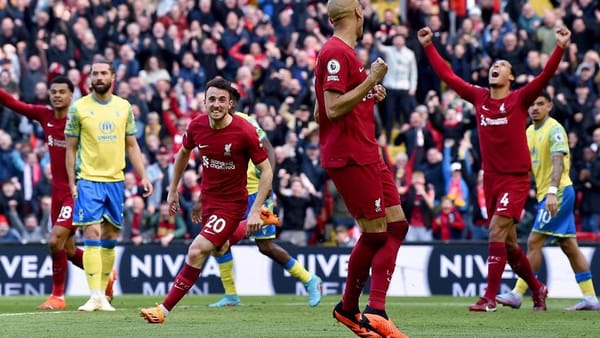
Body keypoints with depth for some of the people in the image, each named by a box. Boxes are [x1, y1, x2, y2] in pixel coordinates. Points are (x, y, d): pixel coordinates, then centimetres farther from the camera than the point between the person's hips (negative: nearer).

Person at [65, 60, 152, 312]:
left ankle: (103, 294, 14)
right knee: (92, 235, -12)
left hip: (116, 180, 4)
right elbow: (71, 148, 2)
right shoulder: (79, 107, -1)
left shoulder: (124, 107, 8)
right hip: (89, 180, -4)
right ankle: (95, 297, -14)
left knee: (110, 239, 7)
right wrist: (72, 182, -4)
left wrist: (143, 177, 5)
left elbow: (132, 146, 13)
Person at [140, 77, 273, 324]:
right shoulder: (197, 126, -8)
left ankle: (164, 310, -14)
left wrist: (255, 211, -19)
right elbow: (183, 153, 15)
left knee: (196, 252, -18)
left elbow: (266, 170, -13)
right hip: (207, 200, 6)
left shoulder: (245, 132, -22)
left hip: (232, 204, -6)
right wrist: (173, 190, 17)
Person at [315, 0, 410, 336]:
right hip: (350, 157, -10)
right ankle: (350, 307, 9)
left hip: (367, 154, 10)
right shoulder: (336, 53, -14)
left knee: (397, 226, 5)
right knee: (375, 233, -6)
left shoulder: (346, 53, 16)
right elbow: (333, 109, -20)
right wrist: (372, 80, -20)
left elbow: (328, 110, 22)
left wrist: (371, 96, 15)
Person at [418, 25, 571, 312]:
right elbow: (446, 75, 13)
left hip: (515, 178, -5)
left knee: (496, 231, -17)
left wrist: (560, 47, -29)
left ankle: (490, 298, -16)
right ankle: (537, 289, 30)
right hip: (491, 178, 5)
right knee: (508, 243, 11)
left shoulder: (519, 99, -4)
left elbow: (545, 76, -17)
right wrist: (428, 46, 13)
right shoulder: (479, 97, 7)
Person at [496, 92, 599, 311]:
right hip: (544, 194, 9)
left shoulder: (554, 129, -13)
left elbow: (558, 161, -25)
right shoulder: (530, 132, 14)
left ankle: (517, 294, -7)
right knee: (569, 246, 8)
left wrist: (553, 192, -36)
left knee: (534, 243, -10)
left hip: (558, 193, -9)